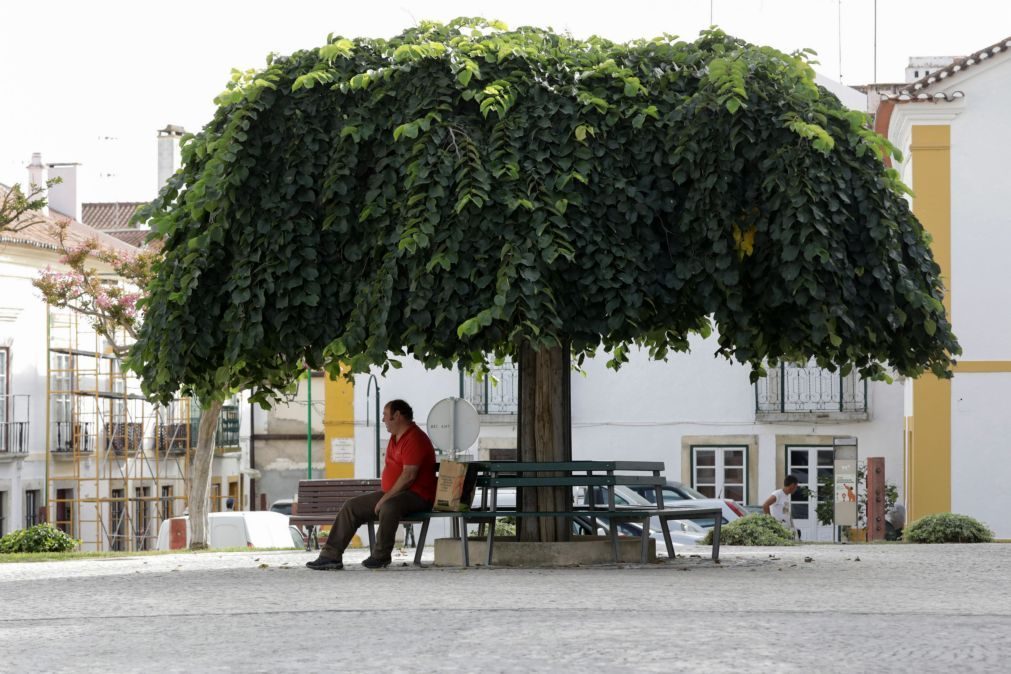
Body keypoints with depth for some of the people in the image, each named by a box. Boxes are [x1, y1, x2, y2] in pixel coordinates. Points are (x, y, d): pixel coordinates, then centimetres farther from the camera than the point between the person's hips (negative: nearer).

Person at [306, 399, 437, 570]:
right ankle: (331, 555, -2)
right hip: (391, 493, 10)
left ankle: (381, 556, -23)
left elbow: (409, 475, -23)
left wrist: (386, 497, -20)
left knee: (388, 507, -40)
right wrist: (383, 495, 10)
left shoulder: (414, 439, -16)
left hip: (417, 495, -10)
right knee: (352, 506, 2)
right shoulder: (395, 437, 18)